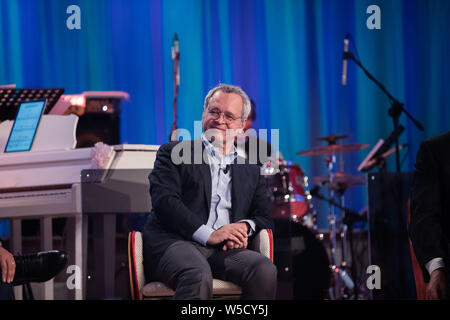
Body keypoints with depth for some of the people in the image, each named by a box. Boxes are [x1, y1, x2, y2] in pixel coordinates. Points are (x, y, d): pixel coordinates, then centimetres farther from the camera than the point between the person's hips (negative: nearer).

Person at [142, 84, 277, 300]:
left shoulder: (251, 173, 28)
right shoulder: (173, 153, 14)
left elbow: (264, 218, 22)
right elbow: (164, 201, -2)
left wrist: (245, 227, -4)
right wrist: (208, 235, -13)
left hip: (225, 250, 4)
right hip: (174, 242, -4)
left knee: (265, 270, -30)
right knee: (199, 277, -39)